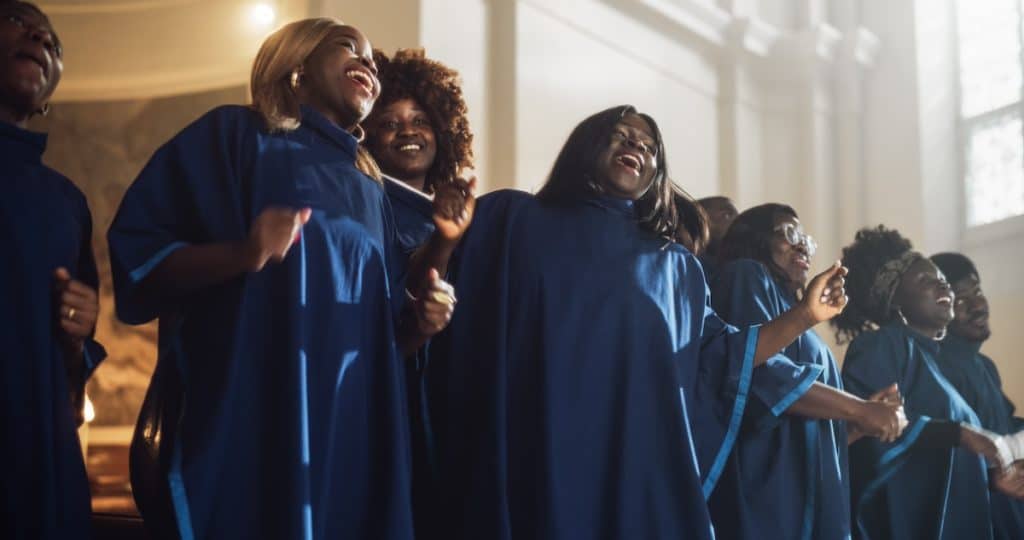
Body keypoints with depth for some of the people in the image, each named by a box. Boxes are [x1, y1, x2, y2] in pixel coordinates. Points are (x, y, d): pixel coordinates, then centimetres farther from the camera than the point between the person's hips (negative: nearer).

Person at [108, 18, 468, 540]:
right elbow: (137, 250, -5)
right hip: (242, 423, -5)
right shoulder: (234, 134, 5)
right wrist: (238, 254, -23)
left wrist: (417, 323, 1)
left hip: (350, 431, 6)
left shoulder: (369, 191, 22)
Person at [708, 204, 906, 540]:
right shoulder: (746, 276, 1)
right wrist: (861, 410, -10)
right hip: (768, 488, -9)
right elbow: (760, 373, -17)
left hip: (805, 491, 9)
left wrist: (860, 419, 6)